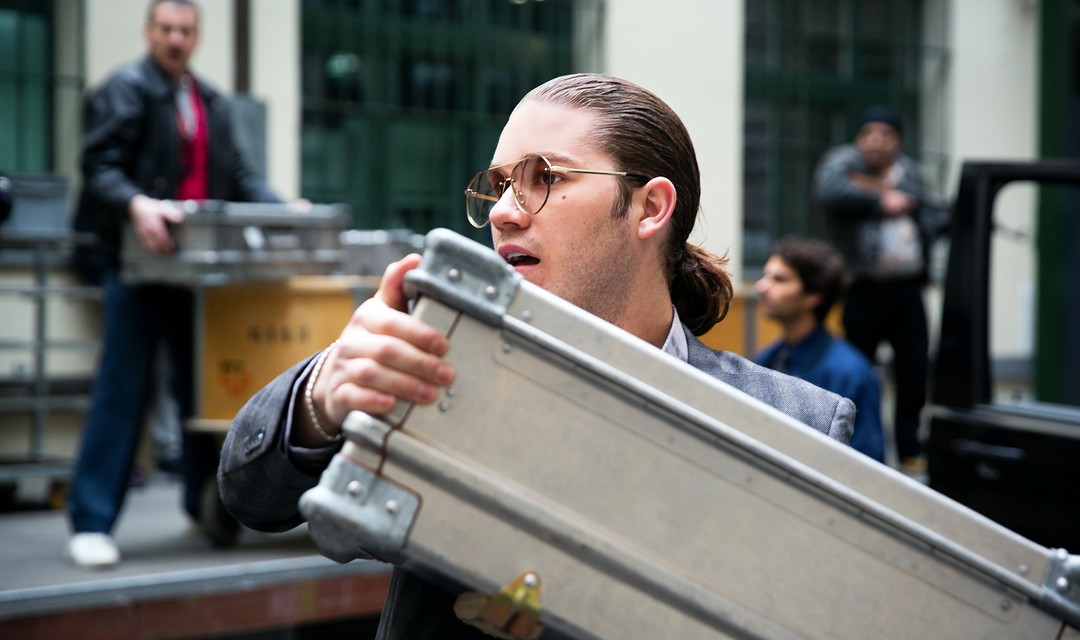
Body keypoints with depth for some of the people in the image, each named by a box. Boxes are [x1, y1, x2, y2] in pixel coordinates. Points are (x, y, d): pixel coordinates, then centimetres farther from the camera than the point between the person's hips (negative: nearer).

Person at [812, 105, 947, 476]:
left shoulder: (908, 171, 15)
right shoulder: (843, 162, -1)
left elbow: (936, 213, 16)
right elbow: (829, 190, -22)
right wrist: (880, 201, -17)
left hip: (908, 289, 5)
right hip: (864, 289, -5)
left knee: (915, 371, 8)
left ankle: (910, 453, 21)